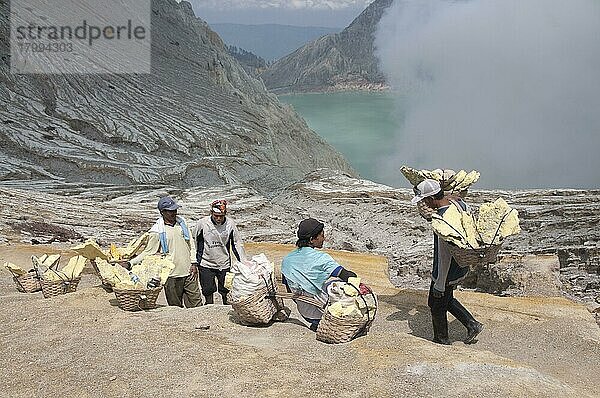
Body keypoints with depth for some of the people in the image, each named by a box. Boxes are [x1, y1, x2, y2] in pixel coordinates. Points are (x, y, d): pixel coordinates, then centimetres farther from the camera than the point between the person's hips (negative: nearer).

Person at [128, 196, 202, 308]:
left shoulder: (181, 221, 6)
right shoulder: (157, 231, -8)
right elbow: (148, 252, -2)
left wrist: (194, 262, 4)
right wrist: (130, 263, -12)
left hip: (189, 271, 4)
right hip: (172, 275, -4)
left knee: (197, 304, 7)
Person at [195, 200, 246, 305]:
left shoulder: (230, 223, -7)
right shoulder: (202, 223, -11)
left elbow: (237, 243, 2)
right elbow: (195, 243, 2)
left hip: (225, 264, 1)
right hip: (206, 265, -1)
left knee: (227, 294, 7)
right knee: (208, 293, 5)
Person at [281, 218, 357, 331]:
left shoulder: (287, 259, -2)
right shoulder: (322, 258, -18)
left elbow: (289, 290, 7)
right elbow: (348, 276, -27)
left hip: (304, 312, 6)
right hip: (321, 310, -6)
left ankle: (317, 322, 16)